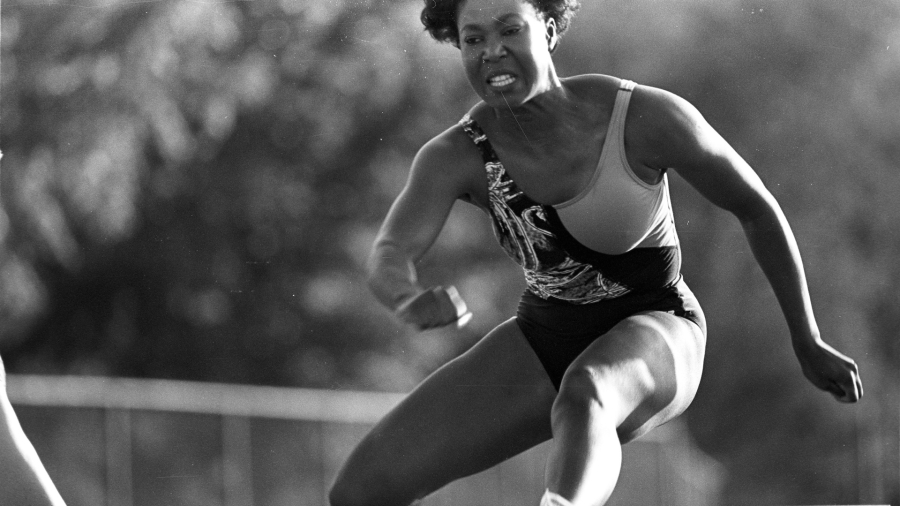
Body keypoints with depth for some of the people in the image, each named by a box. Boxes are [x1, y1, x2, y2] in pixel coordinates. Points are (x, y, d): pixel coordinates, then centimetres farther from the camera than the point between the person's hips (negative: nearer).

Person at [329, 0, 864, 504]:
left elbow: (757, 207, -6)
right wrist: (413, 300, -54)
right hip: (544, 340, 4)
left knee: (582, 398, -42)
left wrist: (808, 342, 2)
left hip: (651, 340, -4)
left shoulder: (648, 117, -20)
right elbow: (389, 258, -29)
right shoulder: (454, 157, -15)